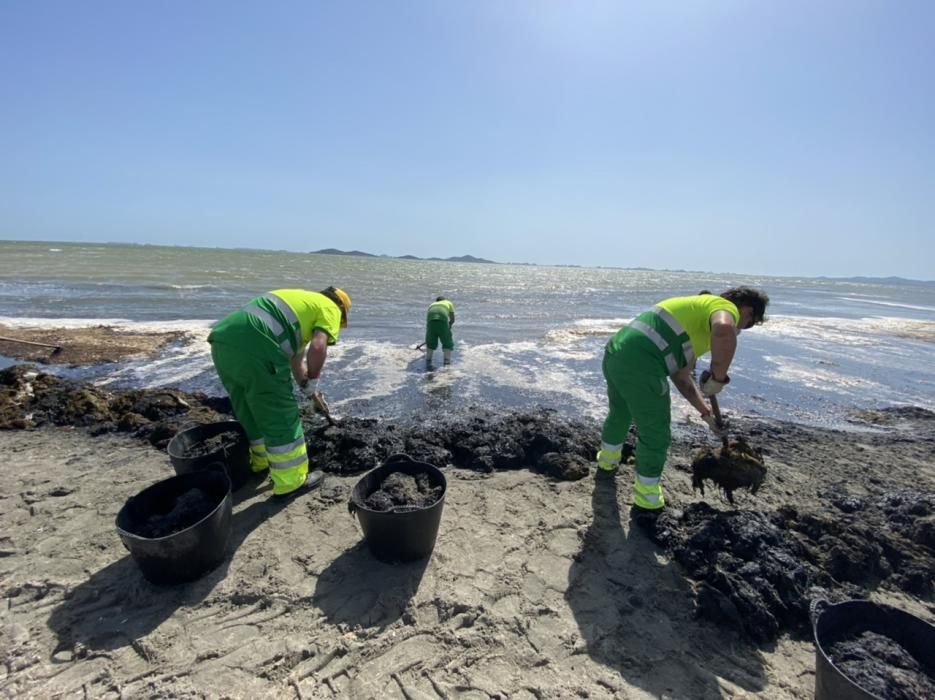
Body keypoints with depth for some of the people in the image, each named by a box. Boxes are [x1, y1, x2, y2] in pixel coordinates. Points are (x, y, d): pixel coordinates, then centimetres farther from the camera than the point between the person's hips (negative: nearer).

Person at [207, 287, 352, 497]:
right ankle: (290, 480, 17)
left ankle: (261, 461, 44)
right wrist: (311, 385, 5)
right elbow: (318, 347, -10)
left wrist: (309, 392, 45)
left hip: (223, 339, 9)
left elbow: (295, 357, 40)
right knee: (280, 416, 5)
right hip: (254, 345, -9)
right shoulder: (330, 308, 10)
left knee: (250, 410, 26)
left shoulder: (301, 300, 35)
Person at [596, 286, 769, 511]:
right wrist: (718, 378, -12)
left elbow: (681, 376, 31)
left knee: (619, 413, 34)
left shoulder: (696, 311, 30)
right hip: (639, 364, -10)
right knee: (655, 434, 11)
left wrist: (706, 414, 33)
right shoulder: (726, 306, 4)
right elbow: (724, 330, -26)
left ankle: (607, 460, 58)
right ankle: (647, 497, 29)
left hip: (616, 353, 10)